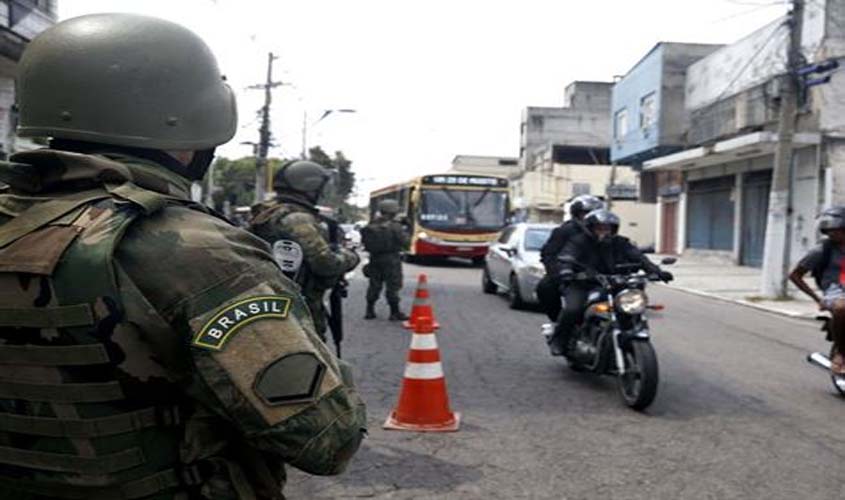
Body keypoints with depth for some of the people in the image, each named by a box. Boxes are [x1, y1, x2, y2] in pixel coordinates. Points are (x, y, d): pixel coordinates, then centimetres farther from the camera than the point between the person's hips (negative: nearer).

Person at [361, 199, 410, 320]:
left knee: (374, 285, 14)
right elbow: (405, 242, -11)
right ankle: (395, 312, 5)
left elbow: (364, 240, 6)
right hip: (391, 259, -5)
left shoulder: (371, 225, 1)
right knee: (393, 286, 2)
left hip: (375, 258, 5)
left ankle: (370, 311, 19)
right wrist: (404, 232, 6)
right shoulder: (395, 226, -14)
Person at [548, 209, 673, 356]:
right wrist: (566, 274, -44)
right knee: (572, 309, -30)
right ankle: (558, 341, -5)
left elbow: (638, 257, -4)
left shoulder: (620, 243, 6)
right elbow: (566, 259, -21)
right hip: (581, 286, -4)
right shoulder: (578, 242, -5)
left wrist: (656, 271, -21)